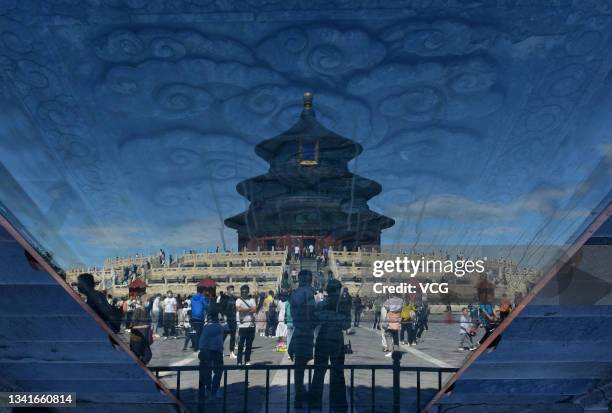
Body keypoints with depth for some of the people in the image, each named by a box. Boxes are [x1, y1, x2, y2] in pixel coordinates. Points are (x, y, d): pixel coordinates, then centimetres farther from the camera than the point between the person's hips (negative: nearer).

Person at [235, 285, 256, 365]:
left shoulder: (252, 300, 12)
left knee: (249, 345, 7)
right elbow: (239, 309, -16)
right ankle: (239, 362, 2)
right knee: (240, 345, -3)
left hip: (251, 325, 3)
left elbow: (254, 310, -3)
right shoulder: (239, 300, 3)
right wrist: (249, 309, -6)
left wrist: (244, 310, -10)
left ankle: (247, 361, 16)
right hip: (242, 325, -3)